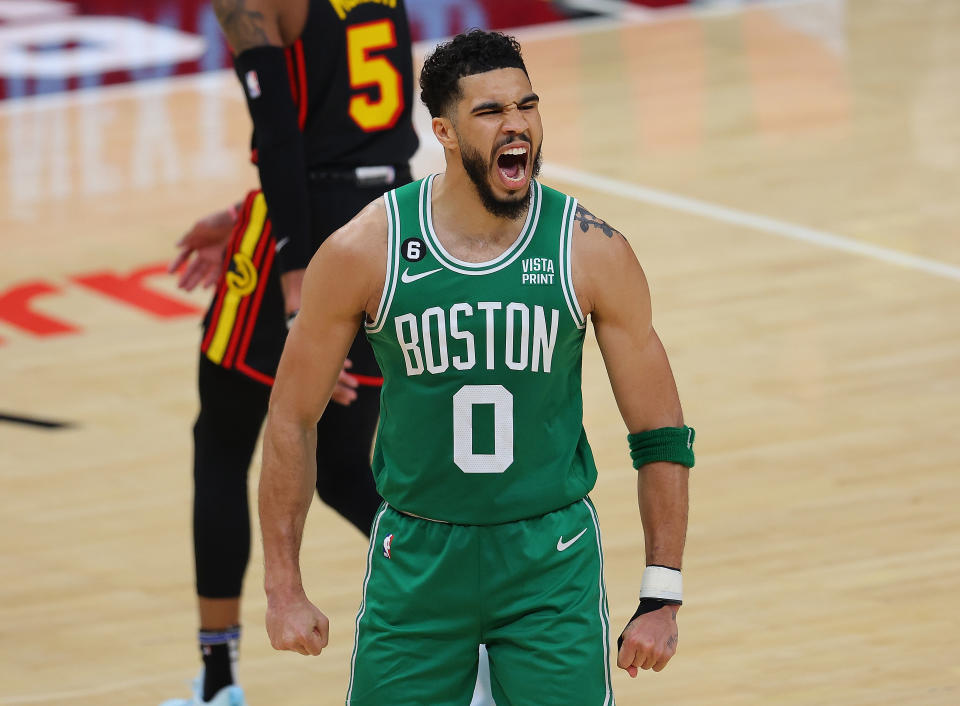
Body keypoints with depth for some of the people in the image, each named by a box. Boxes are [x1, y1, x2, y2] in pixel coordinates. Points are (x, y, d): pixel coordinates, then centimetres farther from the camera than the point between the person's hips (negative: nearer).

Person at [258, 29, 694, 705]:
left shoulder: (592, 251, -9)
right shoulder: (365, 251, -11)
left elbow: (661, 435, -1)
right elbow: (292, 419, 0)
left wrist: (663, 598, -4)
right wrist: (284, 590, -1)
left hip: (551, 561, 0)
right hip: (417, 558, 0)